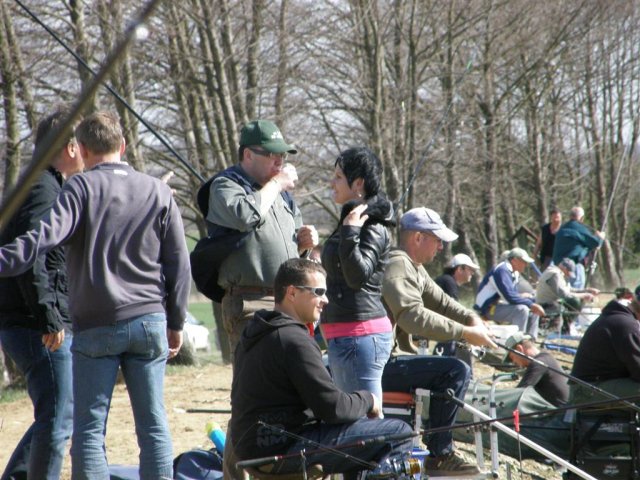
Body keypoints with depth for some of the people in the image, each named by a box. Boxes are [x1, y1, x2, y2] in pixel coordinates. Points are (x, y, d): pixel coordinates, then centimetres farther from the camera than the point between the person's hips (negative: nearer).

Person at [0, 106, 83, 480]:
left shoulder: (53, 188, 19)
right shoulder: (44, 190, -13)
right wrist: (49, 320, -24)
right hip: (41, 328, -11)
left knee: (56, 416, 19)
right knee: (58, 419, -8)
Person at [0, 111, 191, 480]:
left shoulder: (82, 187, -4)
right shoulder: (159, 192, 7)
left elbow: (47, 236, -20)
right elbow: (180, 263, 8)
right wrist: (176, 323, 16)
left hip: (96, 325, -3)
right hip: (149, 320, 3)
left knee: (89, 427, 1)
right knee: (153, 424, 8)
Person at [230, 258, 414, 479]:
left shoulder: (254, 333, 13)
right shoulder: (294, 339, -17)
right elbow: (333, 407, -19)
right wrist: (368, 400, 0)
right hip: (284, 449, -10)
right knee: (398, 434, -12)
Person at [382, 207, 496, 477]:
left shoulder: (415, 267, 16)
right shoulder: (397, 266, -18)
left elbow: (439, 300, 23)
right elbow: (413, 317, -30)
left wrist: (470, 318, 3)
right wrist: (465, 332, -26)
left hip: (391, 357, 11)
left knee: (459, 368, 21)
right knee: (455, 371, -19)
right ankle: (440, 456, -12)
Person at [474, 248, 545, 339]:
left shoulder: (514, 273, 11)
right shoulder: (501, 271, -20)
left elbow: (514, 294, 15)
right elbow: (510, 297, -28)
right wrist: (531, 304, -23)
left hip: (499, 304, 10)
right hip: (488, 308, -10)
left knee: (533, 311, 9)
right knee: (521, 310, -28)